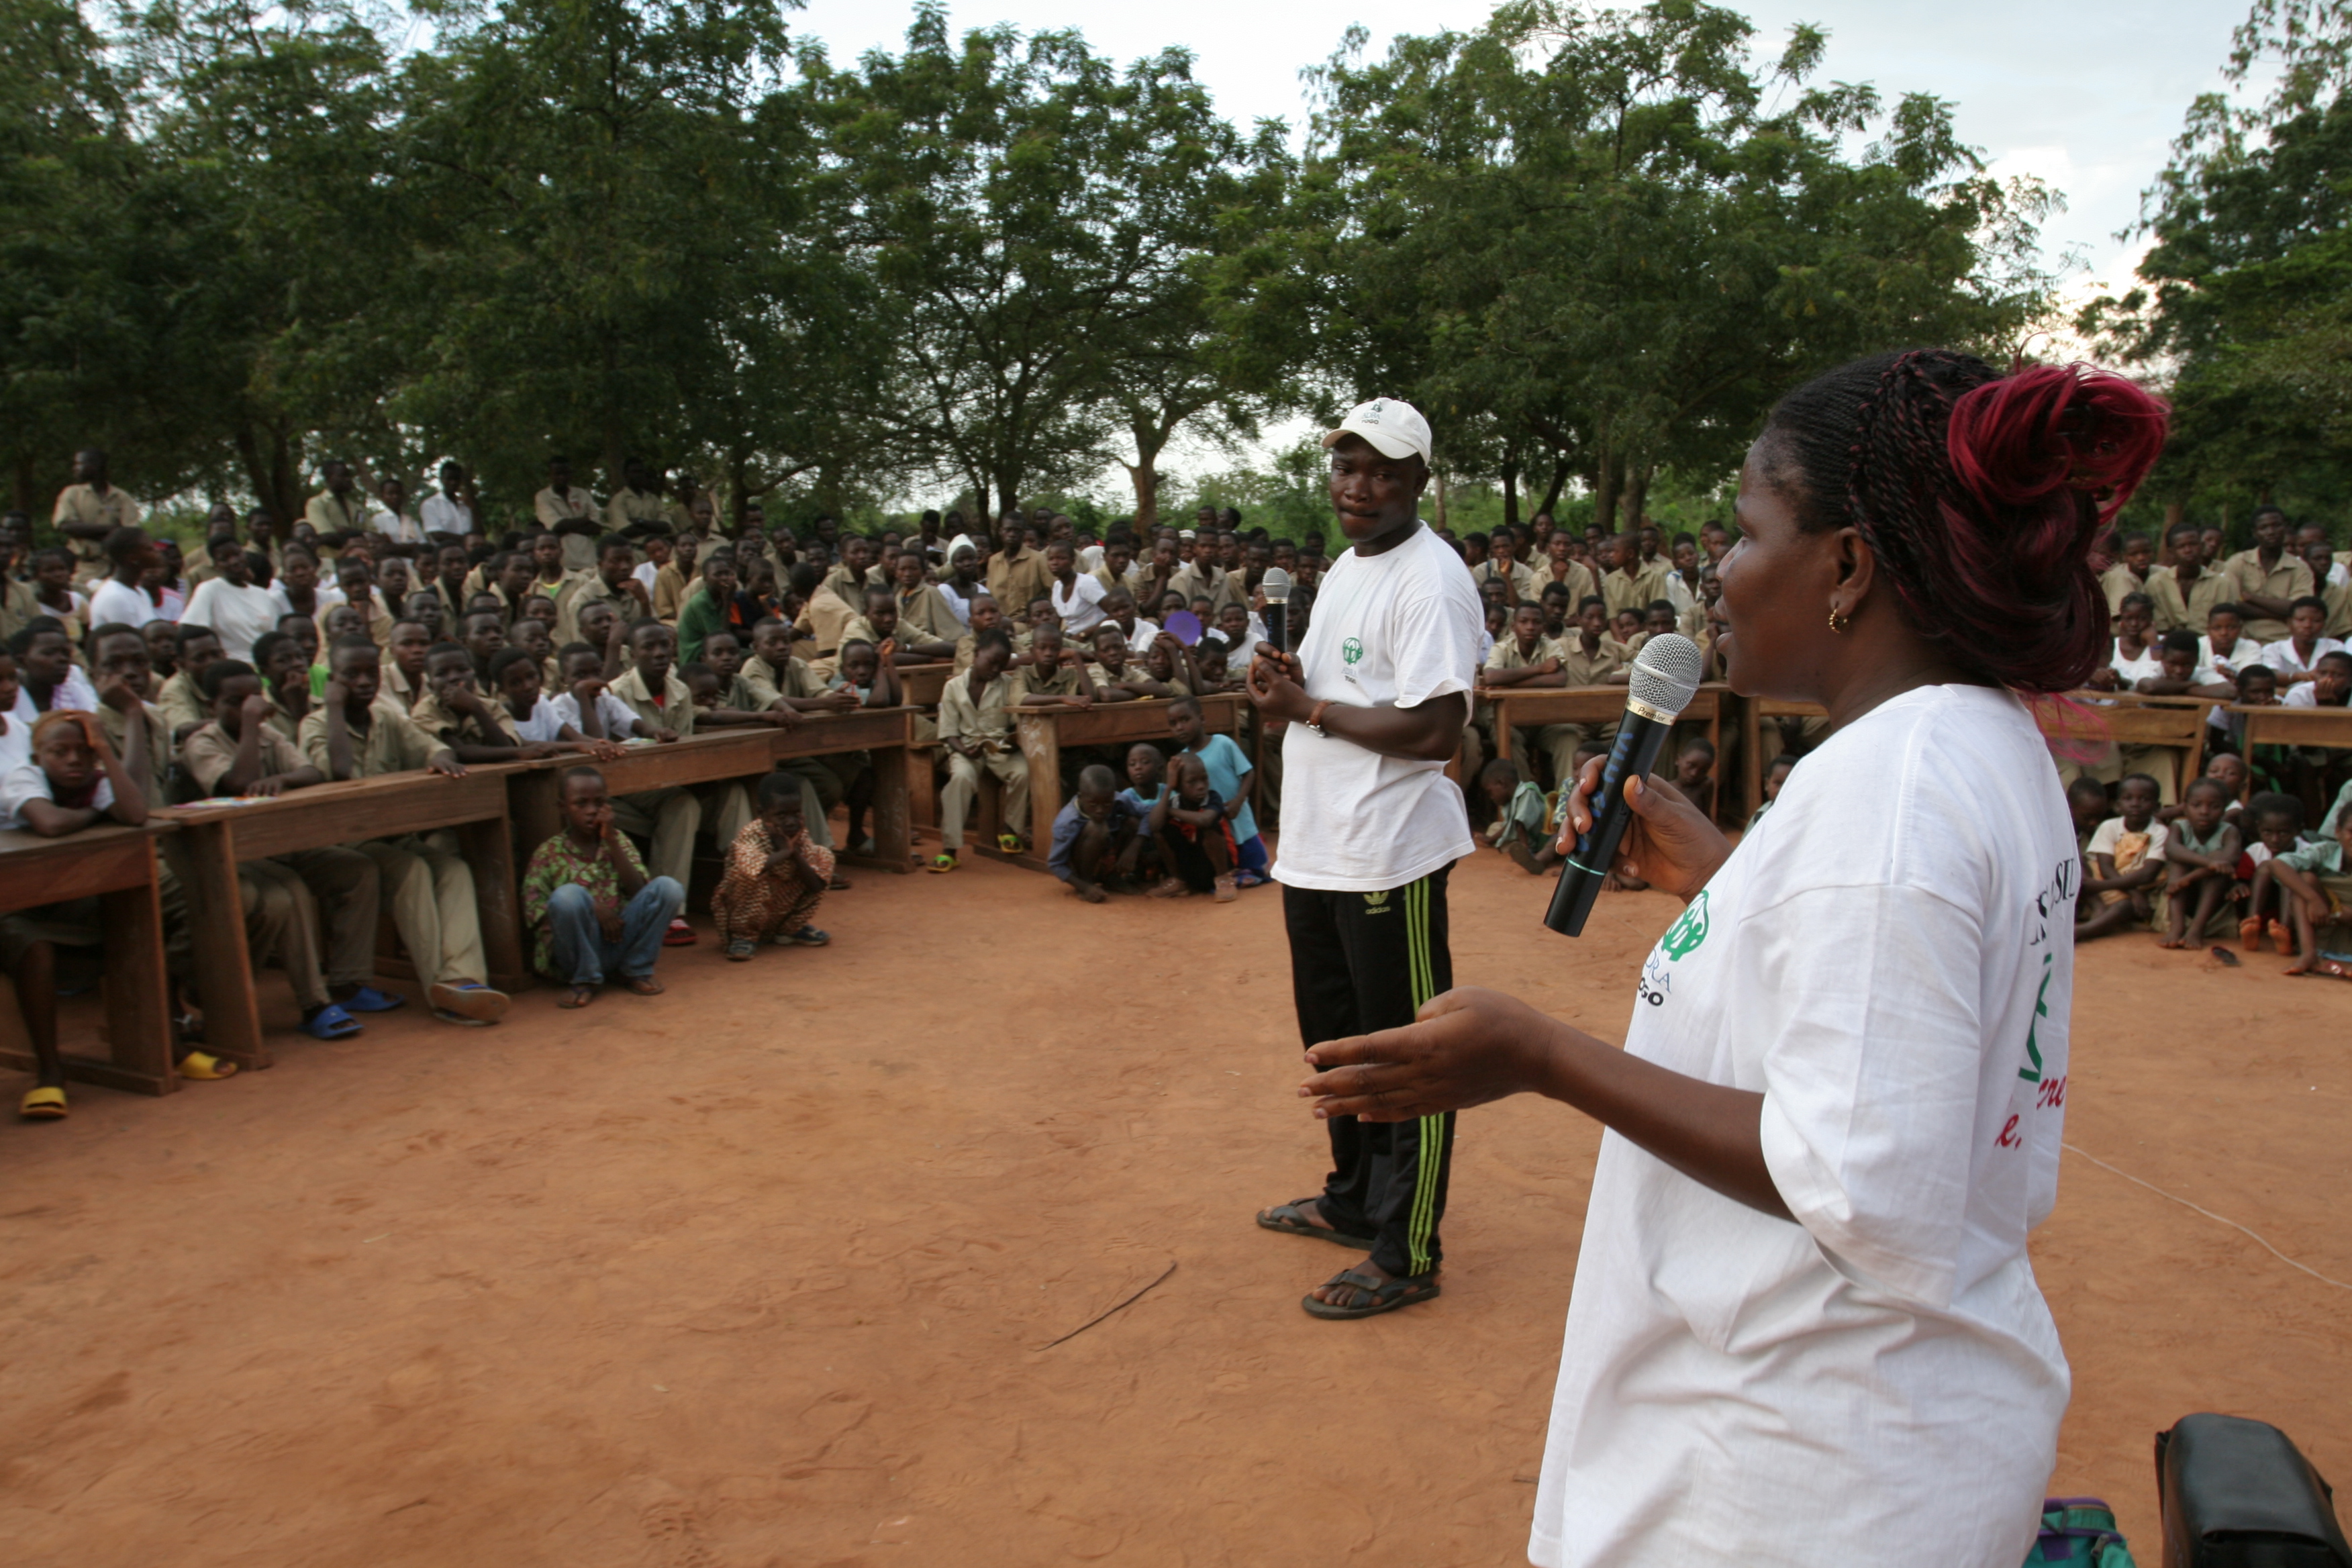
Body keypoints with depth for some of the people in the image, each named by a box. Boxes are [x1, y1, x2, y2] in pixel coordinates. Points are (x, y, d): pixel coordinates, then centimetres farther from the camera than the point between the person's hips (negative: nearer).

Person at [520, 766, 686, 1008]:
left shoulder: (618, 841, 9)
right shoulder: (548, 854, 0)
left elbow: (640, 891, -4)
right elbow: (534, 912, -7)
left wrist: (611, 842, -11)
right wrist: (592, 910, -19)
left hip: (620, 940, 3)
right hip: (578, 950, -3)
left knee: (668, 888, -18)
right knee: (569, 895, -33)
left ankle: (636, 972, -5)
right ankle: (586, 980, -12)